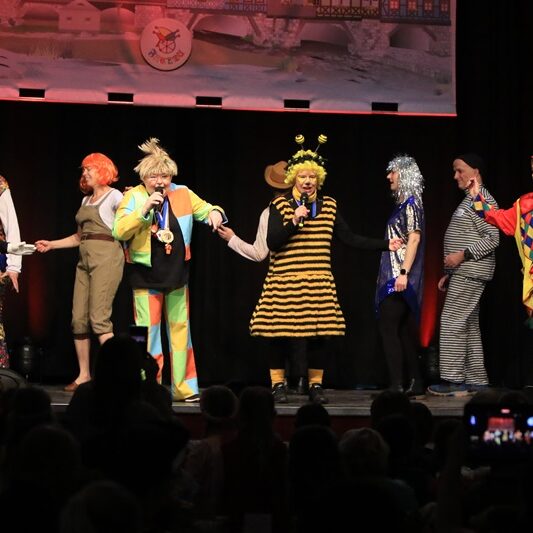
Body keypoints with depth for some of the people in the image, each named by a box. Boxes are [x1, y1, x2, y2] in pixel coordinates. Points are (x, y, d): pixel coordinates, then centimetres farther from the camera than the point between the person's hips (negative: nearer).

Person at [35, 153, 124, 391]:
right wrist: (51, 245, 20)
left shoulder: (114, 196, 0)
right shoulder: (86, 200, 20)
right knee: (79, 319, 2)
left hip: (106, 259, -7)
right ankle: (84, 375, 9)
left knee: (99, 317, -15)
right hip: (85, 260, 8)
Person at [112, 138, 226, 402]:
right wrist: (144, 209, -26)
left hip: (177, 274, 4)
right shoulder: (133, 197, -7)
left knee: (180, 329, 10)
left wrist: (215, 213, -10)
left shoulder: (182, 194, 2)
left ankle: (184, 387, 18)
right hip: (145, 275, -4)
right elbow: (119, 231, -16)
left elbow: (205, 209, 14)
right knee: (148, 332, -2)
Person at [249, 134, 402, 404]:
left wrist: (385, 245, 8)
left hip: (319, 281, 3)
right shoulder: (279, 205, 1)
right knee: (282, 332, -3)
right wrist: (294, 222, -18)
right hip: (285, 281, -3)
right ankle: (278, 384, 8)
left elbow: (350, 238, 12)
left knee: (318, 333, 0)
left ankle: (315, 385, 11)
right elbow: (272, 242, -7)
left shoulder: (328, 205, 11)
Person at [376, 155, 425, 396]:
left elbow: (414, 239, -18)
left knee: (388, 327, -12)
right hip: (393, 274, 10)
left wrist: (403, 273, -25)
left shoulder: (411, 203, -9)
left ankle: (397, 385, -13)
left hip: (401, 277, -10)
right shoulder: (402, 204, 17)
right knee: (404, 329, 10)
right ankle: (414, 383, 14)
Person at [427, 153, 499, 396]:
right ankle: (476, 381, 11)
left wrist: (462, 255, -22)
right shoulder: (469, 200, 20)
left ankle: (453, 381, -11)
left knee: (452, 323, -11)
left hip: (470, 273, -10)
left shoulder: (482, 200, -11)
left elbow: (492, 238, -19)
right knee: (469, 326, 9)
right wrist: (449, 274, 21)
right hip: (463, 273, 10)